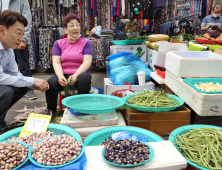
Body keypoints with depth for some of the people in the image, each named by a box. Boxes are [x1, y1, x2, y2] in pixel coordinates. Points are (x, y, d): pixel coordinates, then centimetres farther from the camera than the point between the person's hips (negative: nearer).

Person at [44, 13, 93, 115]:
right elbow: (56, 63, 2)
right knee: (51, 82, -31)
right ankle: (51, 109, -2)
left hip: (80, 74, -1)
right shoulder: (58, 43, 13)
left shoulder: (85, 43, 8)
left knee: (84, 78, -37)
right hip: (63, 75, 1)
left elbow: (87, 62, -5)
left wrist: (75, 76, -23)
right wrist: (60, 76, -20)